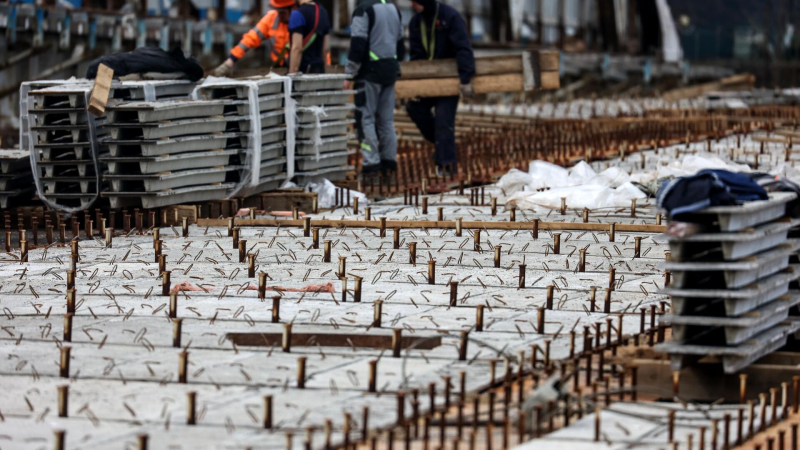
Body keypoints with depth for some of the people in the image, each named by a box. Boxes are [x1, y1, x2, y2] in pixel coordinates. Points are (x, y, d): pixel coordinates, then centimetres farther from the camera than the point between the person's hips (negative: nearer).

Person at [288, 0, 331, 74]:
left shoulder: (298, 14, -14)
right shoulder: (323, 11, 12)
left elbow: (297, 48, -19)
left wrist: (291, 75, -17)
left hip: (303, 70, -8)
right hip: (319, 69, 8)